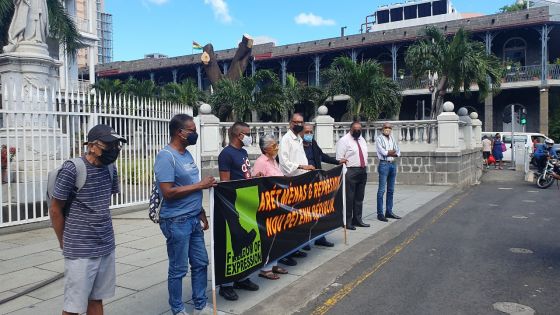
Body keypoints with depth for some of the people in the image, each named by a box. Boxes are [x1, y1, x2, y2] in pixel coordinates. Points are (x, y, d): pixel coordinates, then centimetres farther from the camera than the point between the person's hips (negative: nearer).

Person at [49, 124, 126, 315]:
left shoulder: (110, 169, 4)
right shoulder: (71, 170, -15)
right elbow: (55, 210, -7)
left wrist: (102, 233, 13)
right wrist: (66, 243, 2)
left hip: (107, 247, 6)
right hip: (80, 252, -5)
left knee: (96, 299, 16)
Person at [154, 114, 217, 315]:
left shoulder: (187, 154, 11)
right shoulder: (166, 157, -16)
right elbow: (168, 192, -23)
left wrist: (201, 214, 17)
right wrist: (200, 185, -18)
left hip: (193, 219, 9)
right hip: (176, 222, -8)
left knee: (201, 262, 14)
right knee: (178, 269, 5)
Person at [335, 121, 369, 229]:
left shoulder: (362, 139, 17)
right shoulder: (344, 140, -8)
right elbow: (339, 159, -12)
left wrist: (365, 169, 15)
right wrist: (345, 173, -16)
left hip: (363, 171, 8)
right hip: (351, 171, -8)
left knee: (359, 197, 13)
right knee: (349, 198, -4)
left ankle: (357, 219, 22)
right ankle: (347, 221, 4)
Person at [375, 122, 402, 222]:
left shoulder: (392, 139, 16)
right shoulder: (379, 139, -2)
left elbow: (398, 152, 9)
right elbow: (382, 152, -14)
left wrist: (388, 153, -9)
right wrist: (392, 152, 0)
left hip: (393, 164, 7)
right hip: (384, 164, -7)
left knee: (391, 190, 10)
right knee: (382, 190, -8)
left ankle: (389, 211, 18)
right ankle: (380, 213, -5)